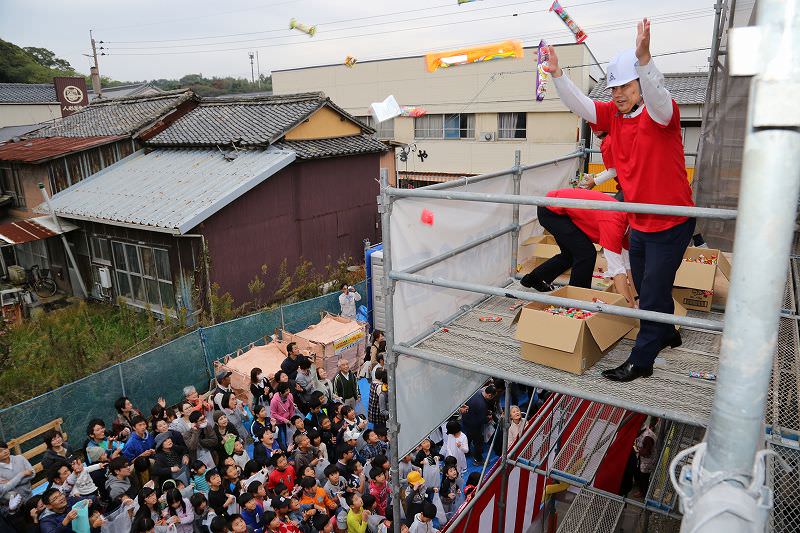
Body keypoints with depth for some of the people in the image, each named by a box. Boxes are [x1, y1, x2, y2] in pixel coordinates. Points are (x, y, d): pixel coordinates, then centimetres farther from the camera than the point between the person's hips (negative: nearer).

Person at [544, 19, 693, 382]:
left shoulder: (663, 113, -16)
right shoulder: (613, 116, 2)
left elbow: (656, 98, -39)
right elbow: (579, 105, -7)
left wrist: (643, 59, -55)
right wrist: (556, 74, -22)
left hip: (671, 222, -7)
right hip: (639, 223, 7)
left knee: (654, 293, 1)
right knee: (644, 287, 22)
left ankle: (641, 361, 14)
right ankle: (667, 334, 46)